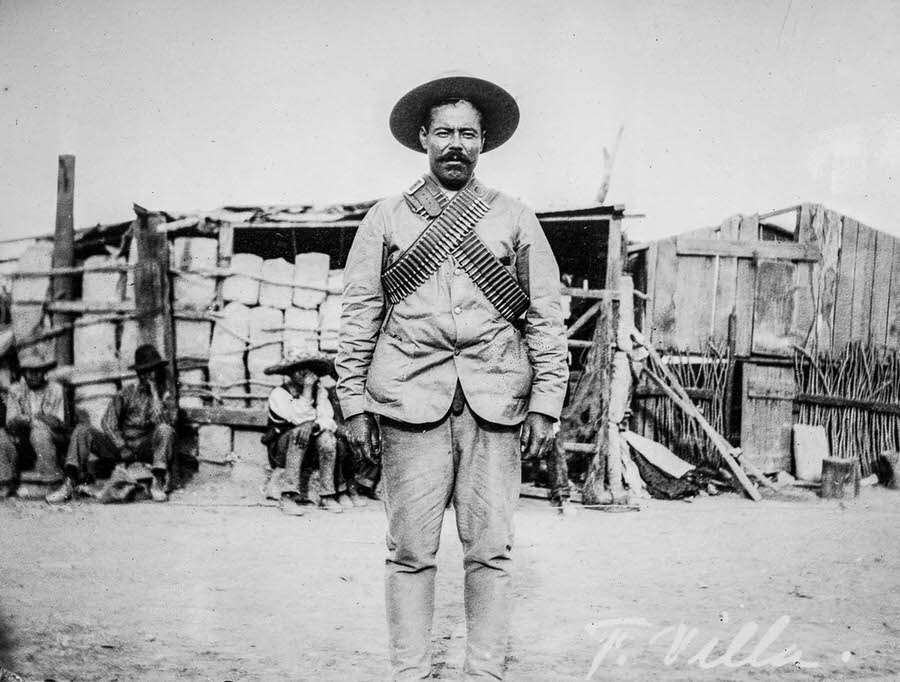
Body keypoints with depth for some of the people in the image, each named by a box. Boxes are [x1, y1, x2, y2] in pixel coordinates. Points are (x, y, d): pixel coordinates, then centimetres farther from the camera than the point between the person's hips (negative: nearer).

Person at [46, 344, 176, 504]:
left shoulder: (166, 397, 6)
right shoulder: (126, 393, 11)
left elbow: (163, 422, -14)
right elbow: (108, 423, 2)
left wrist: (155, 393, -14)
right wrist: (122, 448, -11)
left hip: (148, 449, -2)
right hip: (120, 446, 2)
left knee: (165, 429, -32)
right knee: (82, 430, -16)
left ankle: (157, 483, -34)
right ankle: (69, 484, -26)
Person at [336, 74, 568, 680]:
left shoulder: (515, 220, 12)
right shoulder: (386, 220, 11)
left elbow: (546, 318, 9)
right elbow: (358, 317, 9)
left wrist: (546, 403, 1)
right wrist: (355, 403, 1)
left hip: (496, 403, 1)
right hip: (410, 402, 0)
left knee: (491, 550, 2)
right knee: (411, 551, 1)